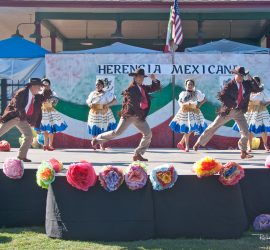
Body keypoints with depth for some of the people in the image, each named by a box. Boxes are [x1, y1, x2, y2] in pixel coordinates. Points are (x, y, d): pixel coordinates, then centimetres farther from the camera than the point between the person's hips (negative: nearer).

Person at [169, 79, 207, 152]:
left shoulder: (197, 93, 2)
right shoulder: (183, 93, 5)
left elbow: (204, 99, 6)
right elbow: (180, 101, 10)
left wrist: (199, 105, -9)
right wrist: (182, 105, -11)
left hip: (194, 113, 1)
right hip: (185, 113, -1)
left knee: (191, 130, -3)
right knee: (187, 130, -4)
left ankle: (181, 143, 15)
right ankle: (187, 146, 2)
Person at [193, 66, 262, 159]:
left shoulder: (247, 84, 1)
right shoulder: (230, 85, -14)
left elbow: (257, 89, -3)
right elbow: (221, 96, -20)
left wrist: (251, 79, -13)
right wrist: (232, 104, -23)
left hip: (239, 112, 4)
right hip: (228, 111, -4)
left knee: (245, 132, -4)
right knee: (213, 127, 3)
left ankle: (243, 152, 10)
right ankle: (199, 142, 16)